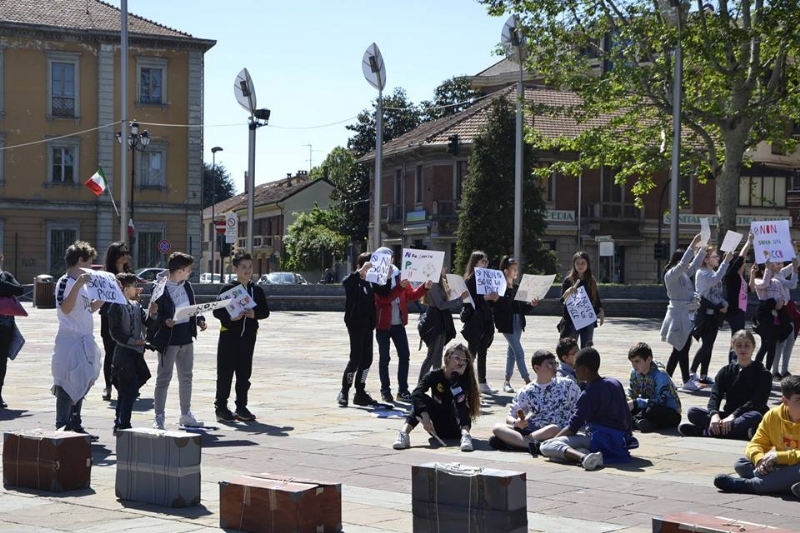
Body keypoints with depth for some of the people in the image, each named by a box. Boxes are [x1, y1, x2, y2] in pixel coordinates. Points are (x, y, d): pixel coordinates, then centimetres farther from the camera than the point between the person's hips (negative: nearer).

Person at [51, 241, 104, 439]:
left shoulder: (81, 283, 16)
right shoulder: (65, 282, -11)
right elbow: (65, 308, -24)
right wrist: (78, 285, -32)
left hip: (84, 341, 9)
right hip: (70, 340, -9)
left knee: (80, 385, 13)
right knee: (67, 386, -7)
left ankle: (75, 426, 21)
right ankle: (62, 428, -4)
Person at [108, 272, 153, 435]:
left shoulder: (136, 305, 13)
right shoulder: (116, 306, -10)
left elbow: (147, 323, 11)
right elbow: (115, 332, -13)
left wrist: (152, 313, -7)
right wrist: (131, 341, -19)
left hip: (136, 352, 8)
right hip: (124, 353, -8)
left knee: (126, 391, 13)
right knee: (129, 390, -11)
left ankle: (119, 424, 20)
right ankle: (123, 425, -9)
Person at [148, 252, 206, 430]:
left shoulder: (187, 285, 8)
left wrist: (199, 320, 3)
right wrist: (165, 322, -31)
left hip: (186, 338, 8)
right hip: (168, 339, -8)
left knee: (186, 377, 15)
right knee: (164, 378, -1)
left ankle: (186, 415, 25)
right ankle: (159, 417, 5)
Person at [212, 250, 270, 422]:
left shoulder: (257, 290, 9)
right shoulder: (227, 288, -3)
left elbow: (265, 311, 9)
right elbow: (217, 311, -5)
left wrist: (255, 314, -11)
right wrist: (230, 317, -22)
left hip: (248, 336, 4)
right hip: (229, 335, -4)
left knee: (244, 373, 8)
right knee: (225, 372, -1)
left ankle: (241, 407, 16)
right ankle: (221, 407, 5)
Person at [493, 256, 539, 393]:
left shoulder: (517, 287, 12)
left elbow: (522, 307, 13)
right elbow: (498, 305, -14)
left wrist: (531, 305, -3)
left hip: (518, 321, 7)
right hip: (507, 323, -7)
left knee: (512, 351, 10)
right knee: (519, 352, -10)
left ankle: (507, 382, 17)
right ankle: (527, 381, -9)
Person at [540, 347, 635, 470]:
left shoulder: (588, 395, -11)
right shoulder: (615, 383, 11)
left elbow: (572, 428, -10)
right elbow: (627, 415, 18)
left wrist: (553, 440, 4)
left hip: (601, 440, -8)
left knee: (546, 446, -18)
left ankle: (583, 456, -44)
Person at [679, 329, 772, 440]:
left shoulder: (763, 374, 0)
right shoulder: (726, 371, 11)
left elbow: (757, 402, -14)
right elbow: (715, 396, -3)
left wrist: (733, 415, -28)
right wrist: (714, 414, -26)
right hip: (728, 415, 3)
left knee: (755, 417, -40)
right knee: (693, 412, -17)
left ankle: (703, 431, -40)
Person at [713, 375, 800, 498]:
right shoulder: (772, 415, -2)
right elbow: (755, 444, 1)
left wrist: (779, 456, -29)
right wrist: (760, 459, -23)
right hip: (779, 467, 5)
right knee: (741, 464, -12)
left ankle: (747, 484, -34)